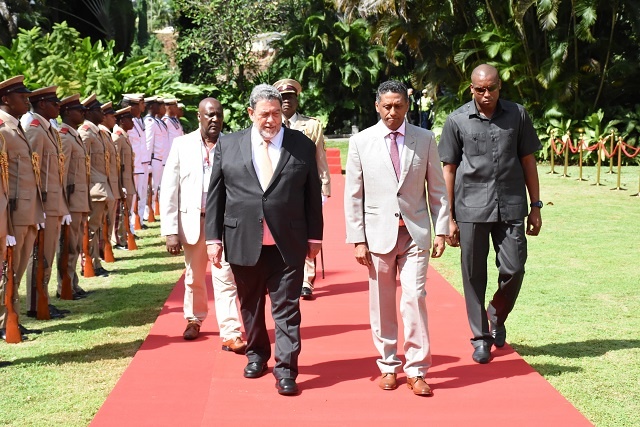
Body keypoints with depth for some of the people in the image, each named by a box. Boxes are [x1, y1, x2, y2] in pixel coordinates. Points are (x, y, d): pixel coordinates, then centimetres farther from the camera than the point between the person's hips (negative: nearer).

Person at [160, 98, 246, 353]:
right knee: (194, 277, 16)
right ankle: (194, 319, 37)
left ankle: (231, 334, -4)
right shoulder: (182, 145, 0)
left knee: (225, 279, -6)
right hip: (193, 219, 2)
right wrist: (171, 231, -6)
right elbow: (169, 190, 0)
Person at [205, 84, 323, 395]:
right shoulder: (227, 145, 4)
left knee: (287, 307, -1)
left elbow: (313, 195, 6)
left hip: (288, 244, -1)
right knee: (251, 305, 15)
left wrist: (314, 237, 5)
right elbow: (214, 195, 5)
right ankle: (256, 354, 33)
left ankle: (286, 369, 3)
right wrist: (213, 238, 1)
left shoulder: (302, 145, 3)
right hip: (243, 241, 1)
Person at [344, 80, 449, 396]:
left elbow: (437, 189, 7)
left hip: (415, 232, 0)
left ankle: (416, 370, 3)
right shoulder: (360, 142, 2)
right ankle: (388, 366, 20)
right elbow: (353, 195, 2)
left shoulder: (425, 139, 4)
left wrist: (441, 230, 1)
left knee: (415, 297, -7)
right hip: (378, 233, 0)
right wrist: (357, 239, -2)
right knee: (381, 303, 6)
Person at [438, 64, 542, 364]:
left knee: (513, 269, -2)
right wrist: (449, 218, 2)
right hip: (471, 209, -1)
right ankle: (480, 338, 18)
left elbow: (528, 161, 10)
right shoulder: (457, 121, 1)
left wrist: (535, 206, 8)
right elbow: (449, 170, 4)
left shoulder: (517, 115, 5)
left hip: (510, 207, 1)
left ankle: (497, 317, 28)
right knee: (474, 275, 4)